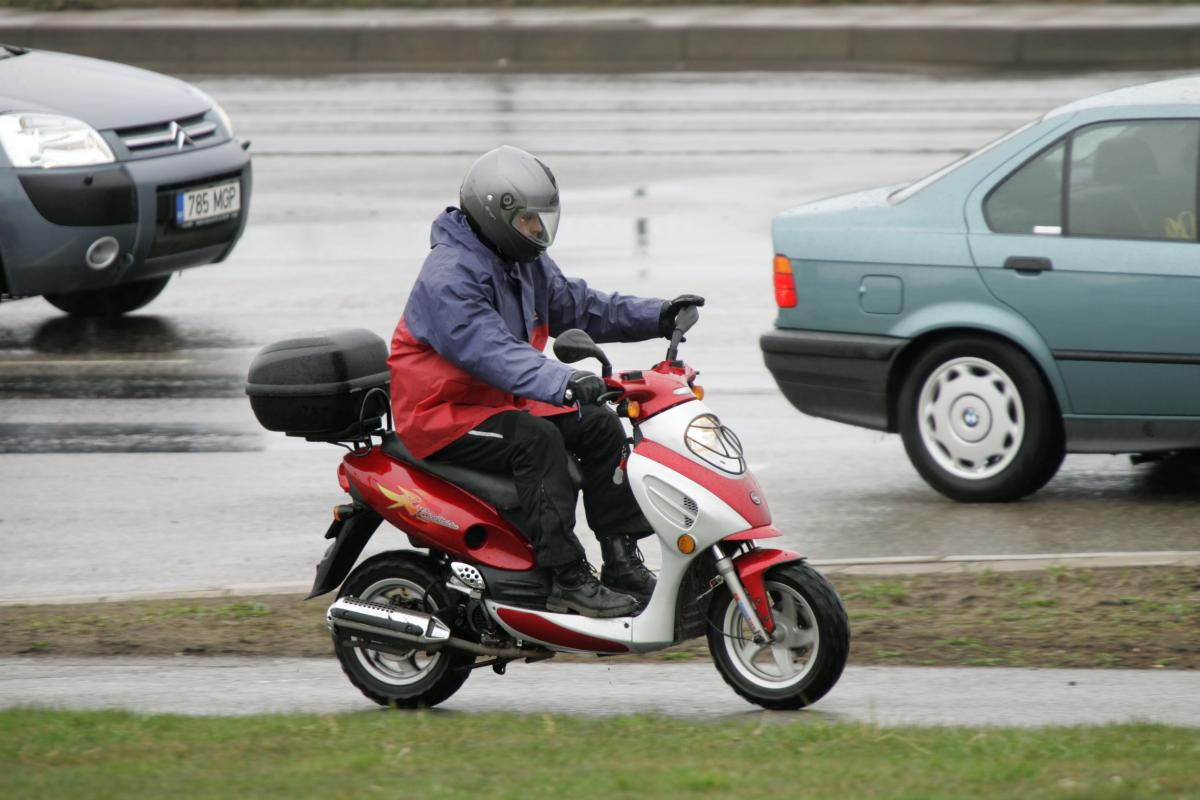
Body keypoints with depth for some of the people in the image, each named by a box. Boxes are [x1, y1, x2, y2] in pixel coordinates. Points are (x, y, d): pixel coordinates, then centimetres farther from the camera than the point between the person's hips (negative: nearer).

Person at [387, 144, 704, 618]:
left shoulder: (525, 263, 8)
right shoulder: (450, 276, -24)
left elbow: (576, 307, 17)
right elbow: (490, 351, -38)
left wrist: (657, 317, 5)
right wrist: (562, 383, -51)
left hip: (499, 403, 10)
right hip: (441, 416, -10)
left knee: (598, 425, -2)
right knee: (537, 439, -31)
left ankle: (623, 562, -2)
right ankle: (567, 581, -33)